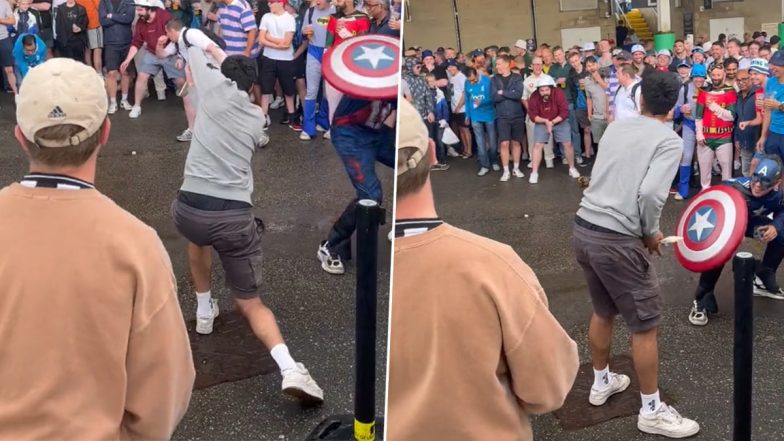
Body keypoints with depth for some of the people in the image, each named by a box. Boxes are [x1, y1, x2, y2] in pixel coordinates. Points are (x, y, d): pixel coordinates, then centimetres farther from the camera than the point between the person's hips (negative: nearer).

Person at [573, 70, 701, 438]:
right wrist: (651, 234, -3)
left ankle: (601, 383, 43)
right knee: (645, 325, 7)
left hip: (584, 228, 7)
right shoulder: (669, 140, -8)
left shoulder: (616, 128, 11)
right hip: (617, 241, -7)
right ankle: (652, 411, 18)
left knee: (603, 311, 26)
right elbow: (650, 195, -20)